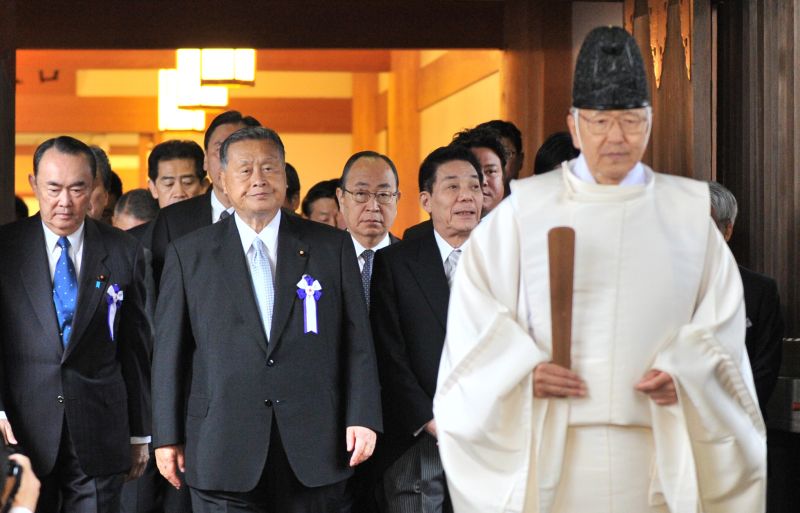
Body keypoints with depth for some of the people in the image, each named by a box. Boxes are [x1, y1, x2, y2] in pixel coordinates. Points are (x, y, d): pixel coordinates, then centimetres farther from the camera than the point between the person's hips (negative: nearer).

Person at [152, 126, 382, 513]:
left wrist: (363, 418, -3)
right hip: (224, 450, 0)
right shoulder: (189, 254, 8)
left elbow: (356, 340, 6)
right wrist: (167, 436, 2)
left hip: (314, 450, 1)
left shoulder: (332, 246, 9)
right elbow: (170, 349, 6)